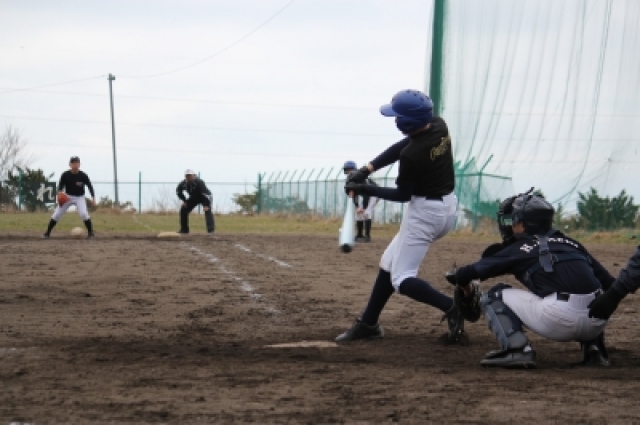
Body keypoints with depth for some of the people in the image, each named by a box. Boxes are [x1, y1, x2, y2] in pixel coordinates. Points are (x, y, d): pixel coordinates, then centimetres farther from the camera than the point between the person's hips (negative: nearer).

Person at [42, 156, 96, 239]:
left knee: (83, 213, -23)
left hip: (79, 197, -1)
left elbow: (90, 186, -7)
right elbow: (60, 186, -9)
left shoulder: (83, 175, -16)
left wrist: (93, 198, -15)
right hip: (67, 196, 1)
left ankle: (90, 232, -8)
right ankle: (47, 232, 9)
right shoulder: (65, 175, -15)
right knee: (56, 214, -4)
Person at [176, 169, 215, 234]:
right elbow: (178, 191, 3)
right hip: (194, 198, 6)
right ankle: (184, 230, 10)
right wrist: (184, 200, -1)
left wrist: (206, 205, -43)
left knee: (207, 211, -28)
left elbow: (206, 193, -39)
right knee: (183, 210, -2)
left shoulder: (199, 182, -36)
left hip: (204, 198, -6)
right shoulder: (183, 183, -19)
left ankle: (211, 229, -32)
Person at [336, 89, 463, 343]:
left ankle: (451, 308, -22)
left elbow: (402, 195, -13)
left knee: (401, 279, -3)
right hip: (448, 207, 9)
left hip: (425, 212, -9)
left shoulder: (412, 155, -27)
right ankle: (369, 324, 24)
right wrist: (367, 169, 1)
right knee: (390, 261, 19)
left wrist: (365, 189, -5)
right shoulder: (440, 126, -3)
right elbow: (400, 148, 7)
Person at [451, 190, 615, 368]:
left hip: (558, 321, -5)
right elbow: (608, 282, 16)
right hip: (597, 324, 5)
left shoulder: (518, 249, 13)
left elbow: (464, 275, 17)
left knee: (493, 297, 15)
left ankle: (517, 349, -6)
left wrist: (465, 286, 39)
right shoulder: (570, 243, 24)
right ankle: (594, 348, 20)